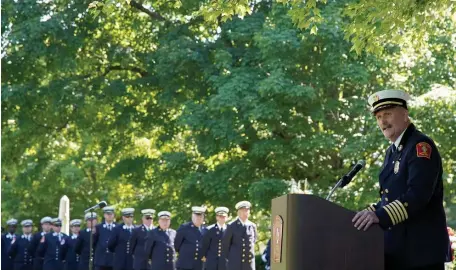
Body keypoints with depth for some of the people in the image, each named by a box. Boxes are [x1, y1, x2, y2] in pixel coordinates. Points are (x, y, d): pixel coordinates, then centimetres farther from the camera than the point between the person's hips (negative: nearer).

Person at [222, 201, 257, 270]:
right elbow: (225, 243, 2)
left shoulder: (252, 226, 8)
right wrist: (228, 257, 7)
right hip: (234, 263, -3)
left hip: (249, 262, 4)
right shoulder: (232, 226, -4)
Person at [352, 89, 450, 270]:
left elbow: (418, 195, -24)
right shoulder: (393, 151, 17)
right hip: (397, 249, 9)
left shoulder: (421, 145, -11)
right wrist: (369, 215, 5)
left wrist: (380, 215, -33)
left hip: (421, 249, -9)